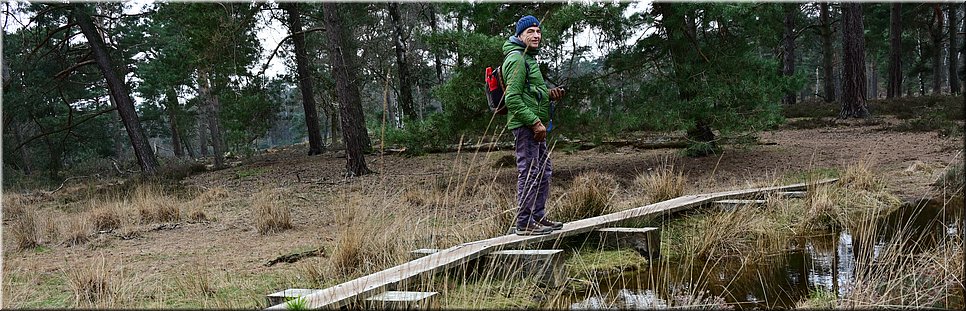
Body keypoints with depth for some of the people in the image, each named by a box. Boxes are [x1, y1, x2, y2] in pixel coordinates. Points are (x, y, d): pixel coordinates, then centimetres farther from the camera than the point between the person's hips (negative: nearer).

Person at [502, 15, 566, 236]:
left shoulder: (529, 58, 21)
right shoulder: (516, 59, -13)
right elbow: (512, 98, -21)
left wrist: (549, 95, 11)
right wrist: (535, 122, -21)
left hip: (535, 125, 11)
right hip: (525, 125, -11)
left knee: (544, 171, 16)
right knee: (529, 172, -8)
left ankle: (538, 217, 25)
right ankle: (524, 223, -4)